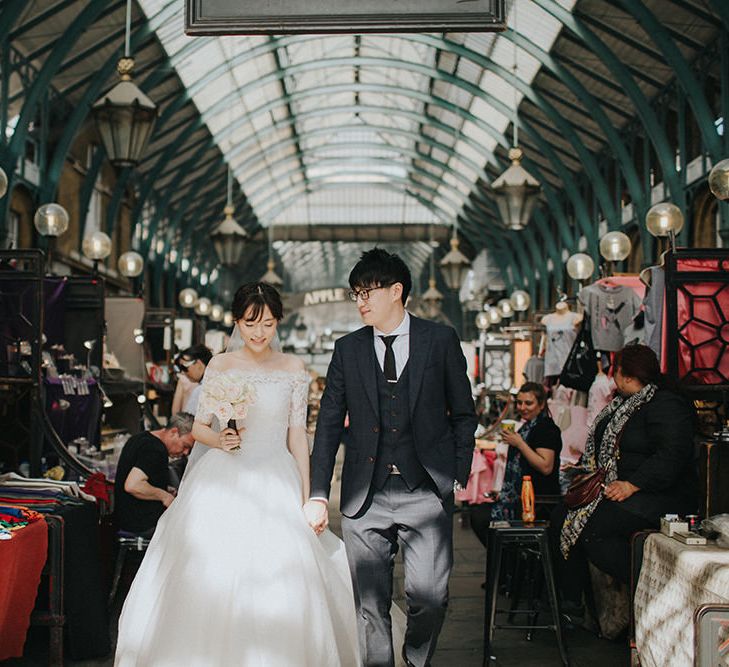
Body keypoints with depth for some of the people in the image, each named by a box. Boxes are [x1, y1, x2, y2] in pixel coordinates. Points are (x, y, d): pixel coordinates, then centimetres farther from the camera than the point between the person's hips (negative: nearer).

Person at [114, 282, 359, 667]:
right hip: (224, 482, 0)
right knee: (211, 580, -5)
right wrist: (218, 440, -13)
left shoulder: (293, 370, 5)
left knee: (279, 587, -7)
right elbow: (199, 428, 9)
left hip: (276, 484, 0)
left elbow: (297, 436, 7)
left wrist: (306, 496, 4)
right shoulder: (220, 366, 5)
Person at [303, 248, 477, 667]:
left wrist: (459, 476, 0)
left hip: (426, 493, -2)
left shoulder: (440, 340, 4)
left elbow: (464, 413, 9)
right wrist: (318, 494, 3)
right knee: (370, 605, 3)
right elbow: (329, 425, 9)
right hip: (365, 496, 2)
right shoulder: (348, 350, 9)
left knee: (430, 596, -8)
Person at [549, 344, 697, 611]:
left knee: (591, 528, -27)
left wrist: (632, 485, -29)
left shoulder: (667, 405, -13)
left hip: (660, 496, -10)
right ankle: (571, 602, 5)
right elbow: (602, 450, 26)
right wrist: (584, 469, 8)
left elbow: (672, 456, -24)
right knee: (561, 516, -2)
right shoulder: (621, 405, 18)